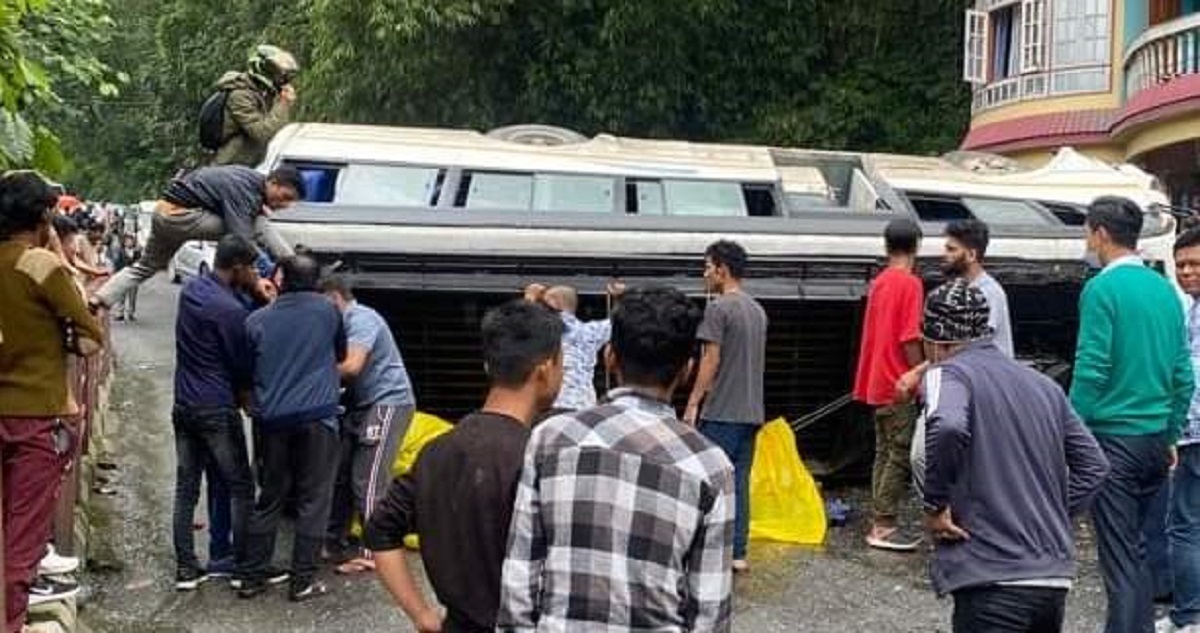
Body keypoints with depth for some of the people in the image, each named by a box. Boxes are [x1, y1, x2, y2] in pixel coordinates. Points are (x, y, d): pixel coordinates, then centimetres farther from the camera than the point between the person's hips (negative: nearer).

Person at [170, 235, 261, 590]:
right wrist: (246, 397, 10)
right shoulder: (231, 311, -18)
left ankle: (185, 569, 12)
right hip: (218, 408, -8)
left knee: (186, 489, 10)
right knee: (240, 488, 3)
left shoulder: (191, 290, 4)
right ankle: (243, 565, 6)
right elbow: (243, 367, -8)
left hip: (184, 404, 8)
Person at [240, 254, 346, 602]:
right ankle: (303, 580, 4)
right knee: (313, 500, 4)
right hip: (317, 416, -2)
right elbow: (341, 354, 20)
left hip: (272, 419, 2)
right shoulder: (327, 310, 5)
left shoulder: (256, 320, 6)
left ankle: (252, 575, 18)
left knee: (269, 498, 14)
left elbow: (247, 371, 12)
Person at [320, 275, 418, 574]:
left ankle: (372, 552, -6)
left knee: (368, 481, -10)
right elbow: (345, 364, 13)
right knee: (341, 471, 12)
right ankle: (336, 536, 25)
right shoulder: (346, 321, 17)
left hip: (388, 402, -10)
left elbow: (351, 366, -25)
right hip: (363, 404, 10)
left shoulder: (361, 318, -15)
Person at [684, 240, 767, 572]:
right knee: (740, 481, 9)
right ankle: (738, 553, 11)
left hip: (721, 411, -8)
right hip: (751, 411, 8)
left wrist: (692, 404, -9)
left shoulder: (718, 308, -11)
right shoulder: (758, 310, 14)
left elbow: (711, 360, -14)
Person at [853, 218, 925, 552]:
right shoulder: (910, 283, -14)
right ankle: (884, 526, -2)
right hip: (900, 385, -8)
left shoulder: (879, 283, 11)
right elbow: (909, 338, -19)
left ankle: (882, 523, 16)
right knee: (900, 456, -3)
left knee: (885, 453, 12)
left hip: (879, 383, 9)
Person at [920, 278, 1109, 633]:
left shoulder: (949, 373, -5)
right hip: (1055, 577, 7)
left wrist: (934, 504, -14)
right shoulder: (1042, 384, 15)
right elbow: (1093, 464, 17)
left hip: (992, 580, -7)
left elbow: (948, 428, -27)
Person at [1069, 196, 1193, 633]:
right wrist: (1171, 434, 19)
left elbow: (1091, 371, -17)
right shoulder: (1165, 289, 9)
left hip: (1114, 435, -7)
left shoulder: (1102, 289, -12)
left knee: (1119, 554, -2)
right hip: (1156, 437, 7)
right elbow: (1182, 374, 12)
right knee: (1137, 547, 18)